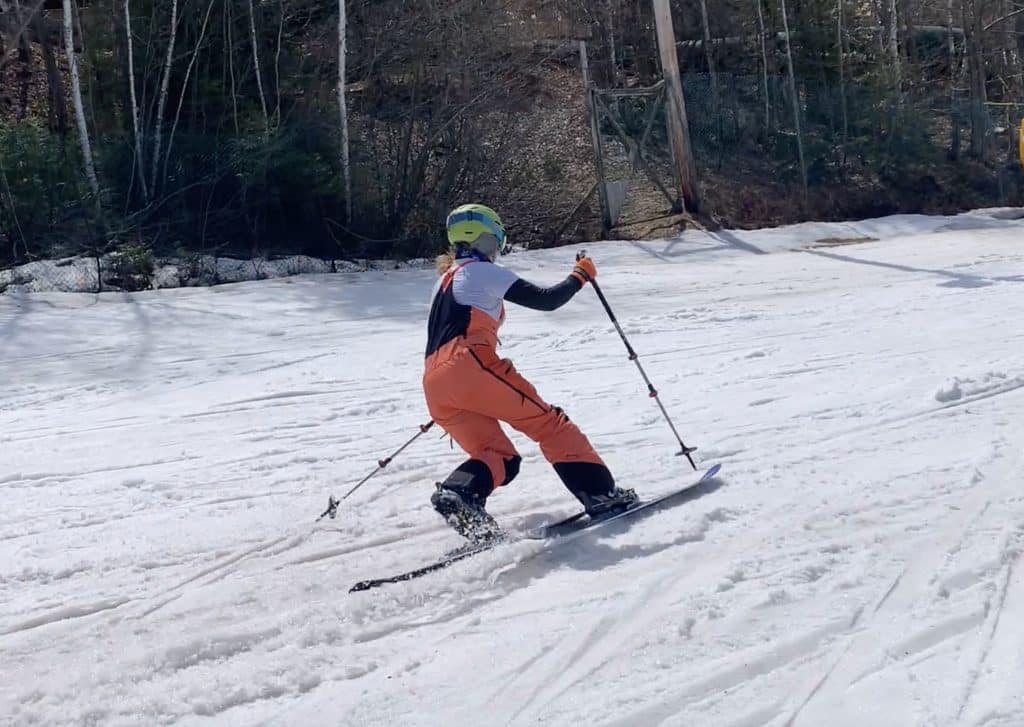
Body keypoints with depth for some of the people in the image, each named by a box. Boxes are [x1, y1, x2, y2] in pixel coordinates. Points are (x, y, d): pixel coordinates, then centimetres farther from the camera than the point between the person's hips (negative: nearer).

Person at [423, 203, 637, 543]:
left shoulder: (446, 279, 31)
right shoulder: (481, 271, 5)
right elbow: (545, 300, 0)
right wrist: (580, 276, 15)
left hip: (435, 388, 8)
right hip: (469, 366, -8)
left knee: (499, 456, 7)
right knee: (548, 424, 0)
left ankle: (458, 493, -21)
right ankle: (600, 492, -6)